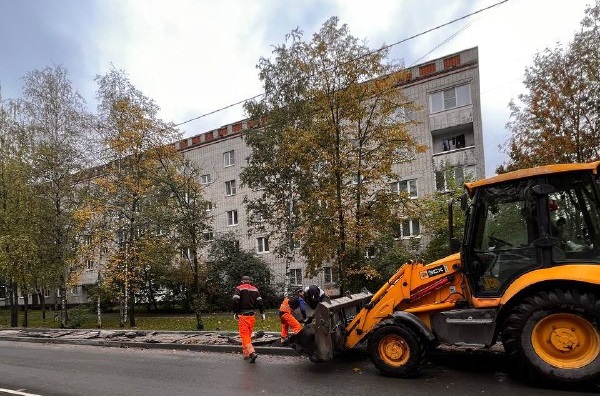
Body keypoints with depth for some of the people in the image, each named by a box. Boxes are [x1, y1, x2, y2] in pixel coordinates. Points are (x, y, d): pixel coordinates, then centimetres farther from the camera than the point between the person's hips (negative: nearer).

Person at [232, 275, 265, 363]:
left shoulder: (239, 288, -2)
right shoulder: (255, 289, 9)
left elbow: (235, 301, -14)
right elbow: (260, 302, 4)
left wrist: (235, 313, -6)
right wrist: (262, 313, 10)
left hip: (242, 316, -5)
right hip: (252, 316, 5)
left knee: (244, 335, -5)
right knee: (248, 335, 17)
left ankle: (252, 352, -21)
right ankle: (246, 353, 24)